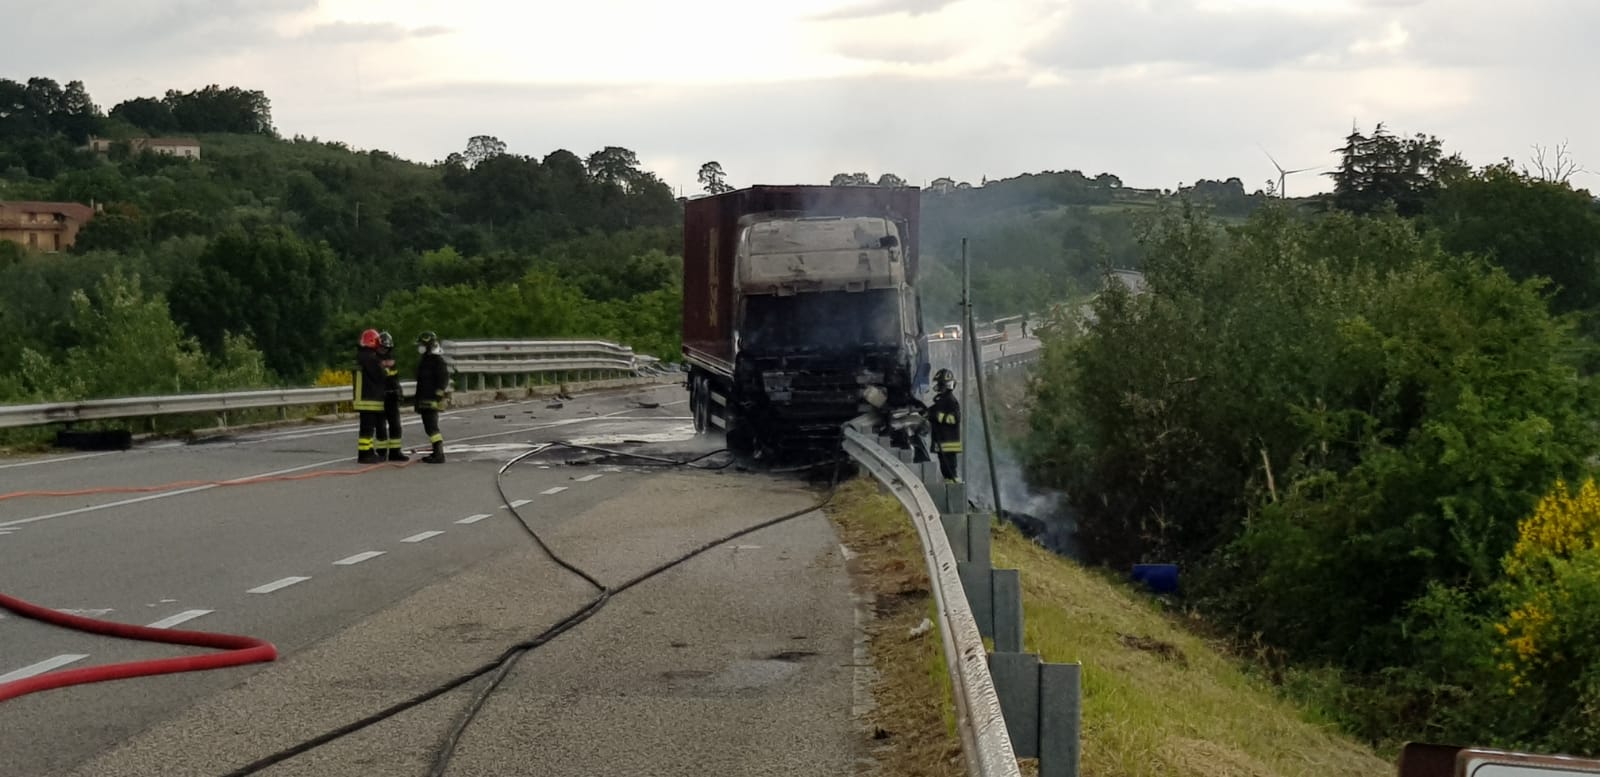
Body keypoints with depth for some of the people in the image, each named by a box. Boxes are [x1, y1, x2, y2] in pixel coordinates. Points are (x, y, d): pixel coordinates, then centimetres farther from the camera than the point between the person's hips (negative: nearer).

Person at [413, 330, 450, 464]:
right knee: (430, 426, 13)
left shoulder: (437, 360, -13)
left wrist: (439, 395, -25)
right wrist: (417, 399, 29)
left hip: (432, 400, -10)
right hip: (424, 400, 10)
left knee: (431, 427, -15)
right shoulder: (425, 359, 19)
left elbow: (444, 378, -20)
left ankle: (439, 454, -17)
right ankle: (437, 452, 20)